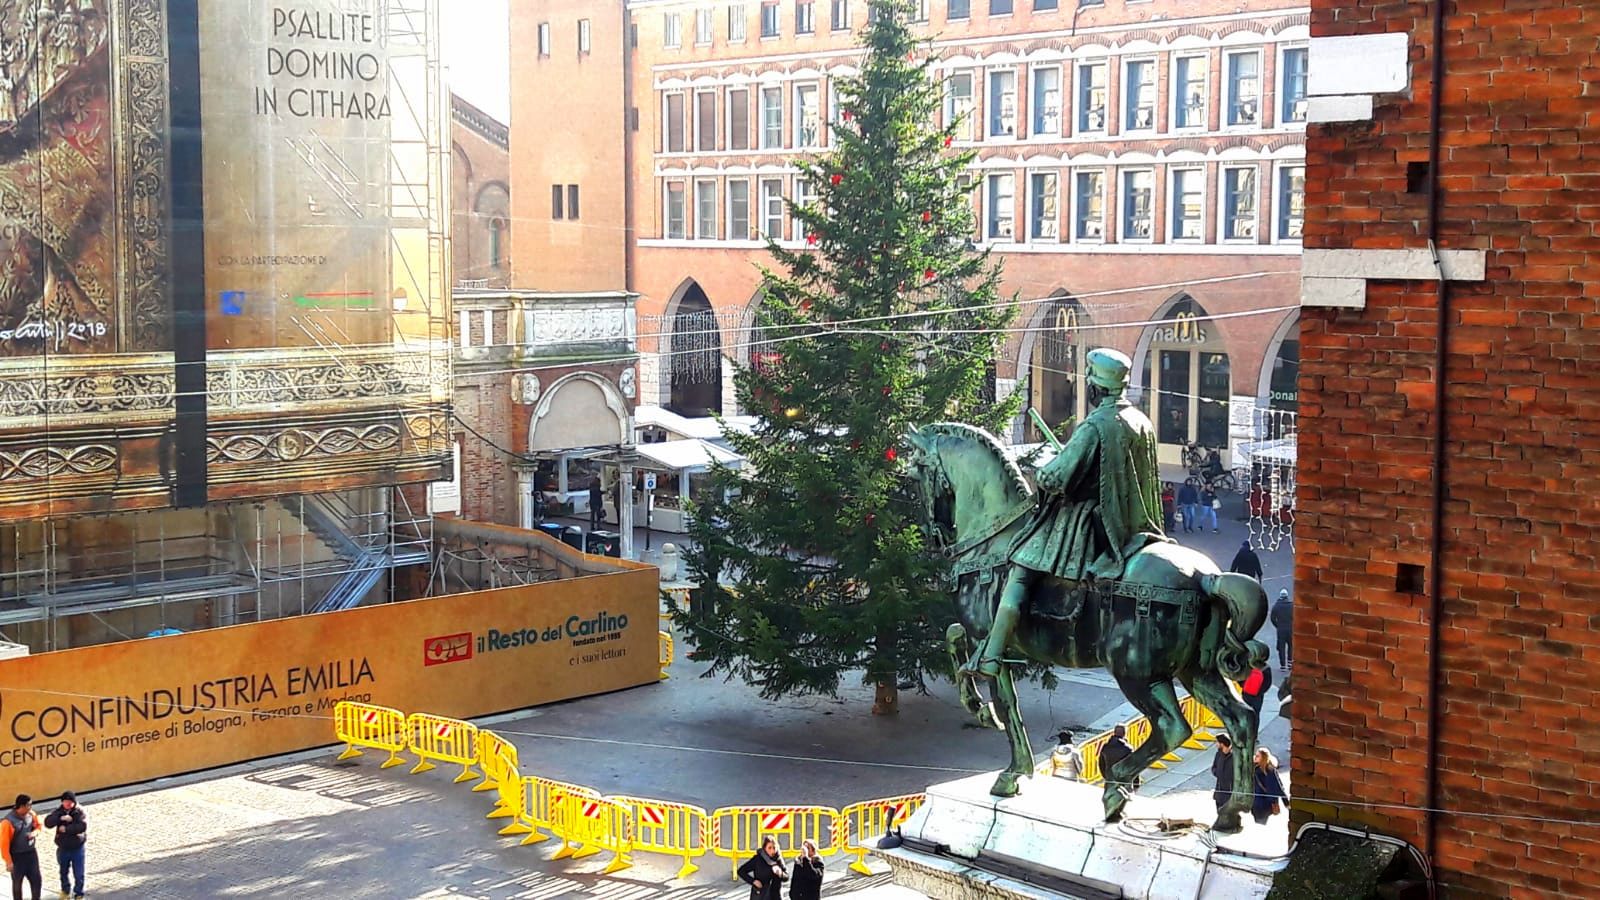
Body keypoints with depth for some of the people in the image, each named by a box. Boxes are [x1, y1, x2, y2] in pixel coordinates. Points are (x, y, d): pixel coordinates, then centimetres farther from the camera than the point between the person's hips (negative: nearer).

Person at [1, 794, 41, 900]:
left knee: (37, 880, 13)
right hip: (17, 857, -5)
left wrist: (35, 832, -10)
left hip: (31, 853, 5)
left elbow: (38, 826, 14)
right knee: (17, 883, 13)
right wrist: (9, 862, -17)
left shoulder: (31, 814, -6)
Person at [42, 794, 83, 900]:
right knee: (63, 871, 21)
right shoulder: (59, 811, -3)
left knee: (78, 874, 2)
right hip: (63, 848, 3)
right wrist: (61, 818, -30)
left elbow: (82, 826, -27)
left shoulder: (80, 812, -12)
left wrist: (66, 829, -24)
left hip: (77, 848, -3)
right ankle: (65, 890, 42)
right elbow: (48, 822, -17)